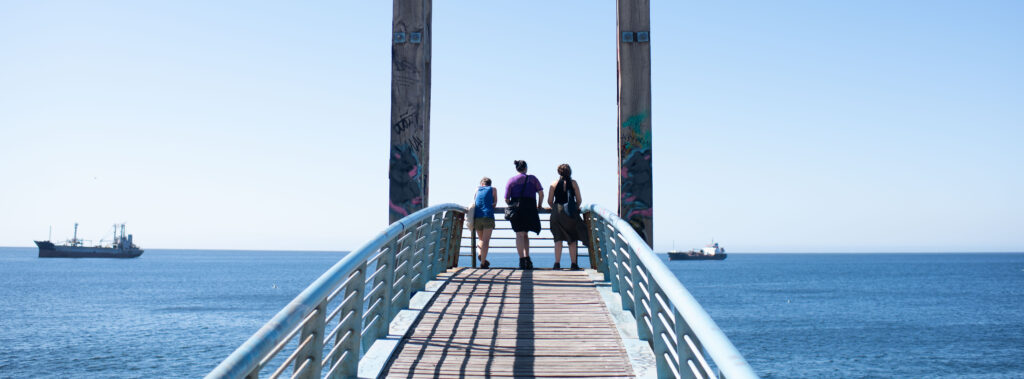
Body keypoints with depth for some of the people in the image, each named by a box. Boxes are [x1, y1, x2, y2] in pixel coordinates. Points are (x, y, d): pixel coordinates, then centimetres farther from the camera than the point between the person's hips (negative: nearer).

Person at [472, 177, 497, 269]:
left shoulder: (477, 189, 20)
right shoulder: (493, 189, 14)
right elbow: (495, 203, 16)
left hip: (477, 217, 3)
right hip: (488, 216, -3)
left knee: (481, 239, 19)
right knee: (486, 240, -6)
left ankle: (480, 254, -7)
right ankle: (483, 263, -15)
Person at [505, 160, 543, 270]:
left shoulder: (511, 180, 9)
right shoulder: (532, 178, 10)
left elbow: (506, 199, 3)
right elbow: (541, 193, 1)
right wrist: (539, 205, 14)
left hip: (516, 208, -1)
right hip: (530, 209, 1)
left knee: (520, 234, 0)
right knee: (524, 234, 14)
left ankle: (522, 260, -9)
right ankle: (527, 258, 3)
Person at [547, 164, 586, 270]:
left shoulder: (554, 184, 3)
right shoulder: (573, 183, 3)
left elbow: (550, 201, 3)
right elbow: (579, 200, 3)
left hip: (557, 212, 0)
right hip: (571, 212, 0)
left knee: (558, 239, 3)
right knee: (572, 239, 7)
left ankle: (557, 263, -4)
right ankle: (573, 264, 7)